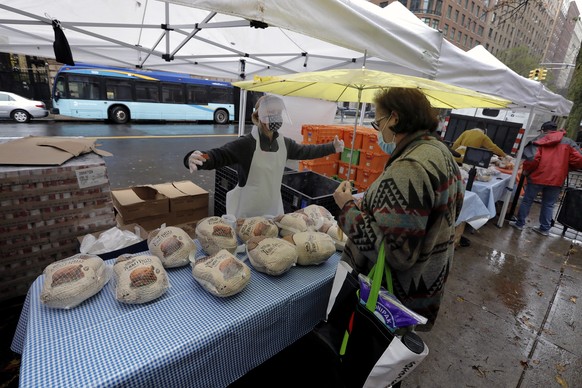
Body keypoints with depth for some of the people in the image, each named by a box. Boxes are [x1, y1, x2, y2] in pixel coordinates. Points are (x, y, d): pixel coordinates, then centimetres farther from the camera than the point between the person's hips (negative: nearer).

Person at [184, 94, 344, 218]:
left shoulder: (284, 143, 0)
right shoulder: (246, 143, -20)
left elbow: (305, 151, 15)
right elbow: (218, 155, -30)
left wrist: (332, 147, 16)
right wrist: (197, 159, -51)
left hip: (274, 209, 6)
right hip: (247, 213, -6)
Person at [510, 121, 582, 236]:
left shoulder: (539, 140, -2)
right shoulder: (568, 142, 6)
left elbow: (532, 159, -15)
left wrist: (526, 170, 0)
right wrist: (564, 165, 17)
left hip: (537, 177, -3)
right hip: (556, 179, 3)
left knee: (527, 201, 10)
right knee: (548, 205, 14)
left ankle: (520, 223, 17)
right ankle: (545, 228, 19)